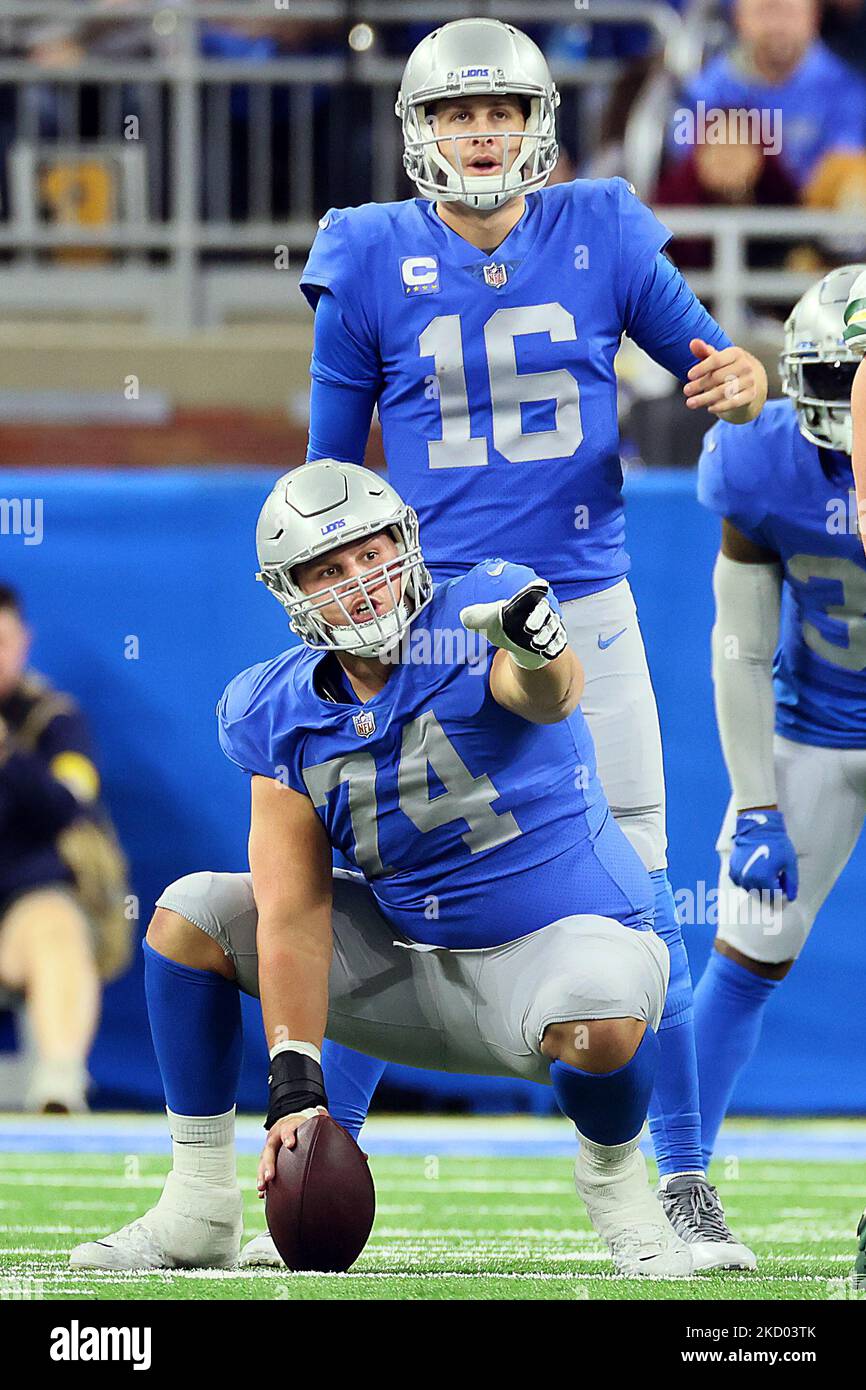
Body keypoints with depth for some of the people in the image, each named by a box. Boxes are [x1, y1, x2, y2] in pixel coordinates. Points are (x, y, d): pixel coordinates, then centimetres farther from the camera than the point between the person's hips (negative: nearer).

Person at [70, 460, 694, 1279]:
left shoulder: (476, 629, -17)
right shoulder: (285, 718, -4)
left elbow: (550, 697, -43)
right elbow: (295, 913, -9)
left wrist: (540, 656, -69)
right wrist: (296, 1084, -18)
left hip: (564, 934, -5)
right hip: (411, 959, 5)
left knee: (601, 1018, -41)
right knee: (189, 915, -5)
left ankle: (614, 1181, -5)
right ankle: (199, 1211, 2)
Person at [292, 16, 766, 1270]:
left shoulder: (601, 236, 1)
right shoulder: (371, 263, 0)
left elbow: (703, 356, 9)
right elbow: (331, 461, 9)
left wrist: (738, 382, -15)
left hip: (582, 615, 1)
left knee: (635, 905, -1)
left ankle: (684, 1189, 8)